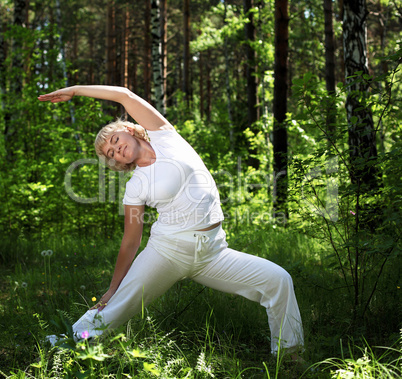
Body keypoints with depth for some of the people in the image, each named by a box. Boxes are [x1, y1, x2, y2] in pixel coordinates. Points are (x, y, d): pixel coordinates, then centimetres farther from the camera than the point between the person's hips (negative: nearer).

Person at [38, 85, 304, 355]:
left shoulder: (164, 137, 4)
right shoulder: (135, 186, 4)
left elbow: (124, 95, 2)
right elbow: (131, 242, 8)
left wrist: (76, 90, 10)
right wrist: (112, 290, 7)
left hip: (212, 251, 1)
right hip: (167, 249, 0)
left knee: (278, 280, -12)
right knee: (115, 307, -6)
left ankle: (289, 353, 2)